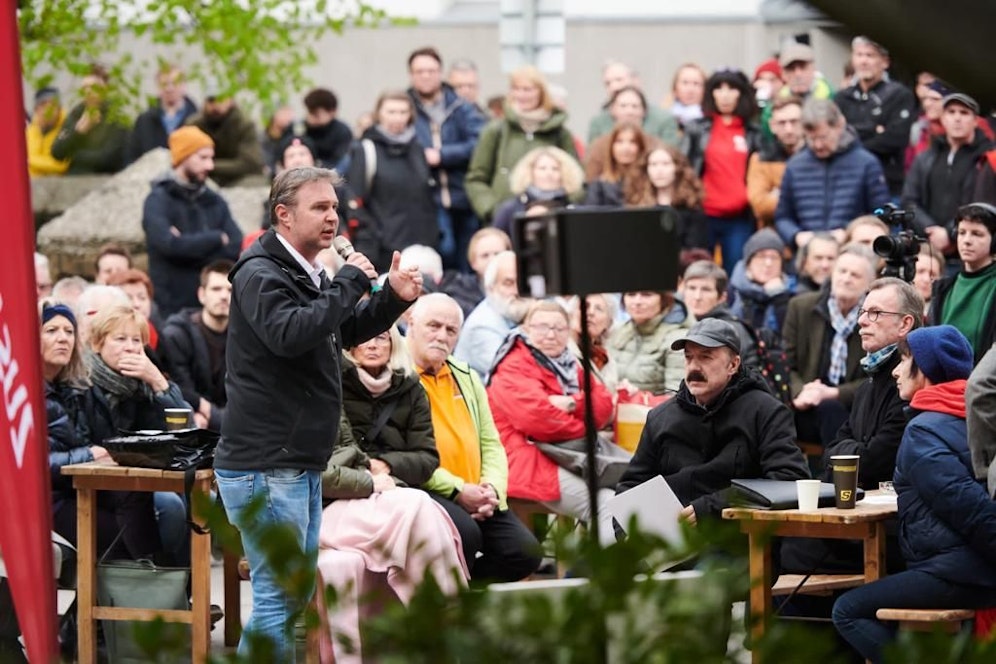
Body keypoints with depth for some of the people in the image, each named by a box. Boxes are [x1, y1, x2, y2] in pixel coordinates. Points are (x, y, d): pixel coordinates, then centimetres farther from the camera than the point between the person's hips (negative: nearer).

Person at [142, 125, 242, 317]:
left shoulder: (215, 202, 12)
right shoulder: (159, 200, -2)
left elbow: (237, 248, 0)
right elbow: (168, 244, -19)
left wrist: (189, 244, -12)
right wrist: (218, 239, -7)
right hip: (173, 307, -4)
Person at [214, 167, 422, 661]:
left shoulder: (308, 274, 17)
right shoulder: (260, 274, -13)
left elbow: (347, 332, 30)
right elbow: (290, 333, -30)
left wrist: (392, 298, 11)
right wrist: (349, 283, -22)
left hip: (301, 465, 10)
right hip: (264, 466, -10)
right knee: (279, 597, -11)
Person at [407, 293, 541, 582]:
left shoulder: (466, 379, 21)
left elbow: (491, 443, 19)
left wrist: (492, 488, -1)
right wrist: (456, 491, -17)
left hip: (476, 499, 7)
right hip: (424, 493, -7)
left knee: (525, 552, -9)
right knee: (465, 534, -33)